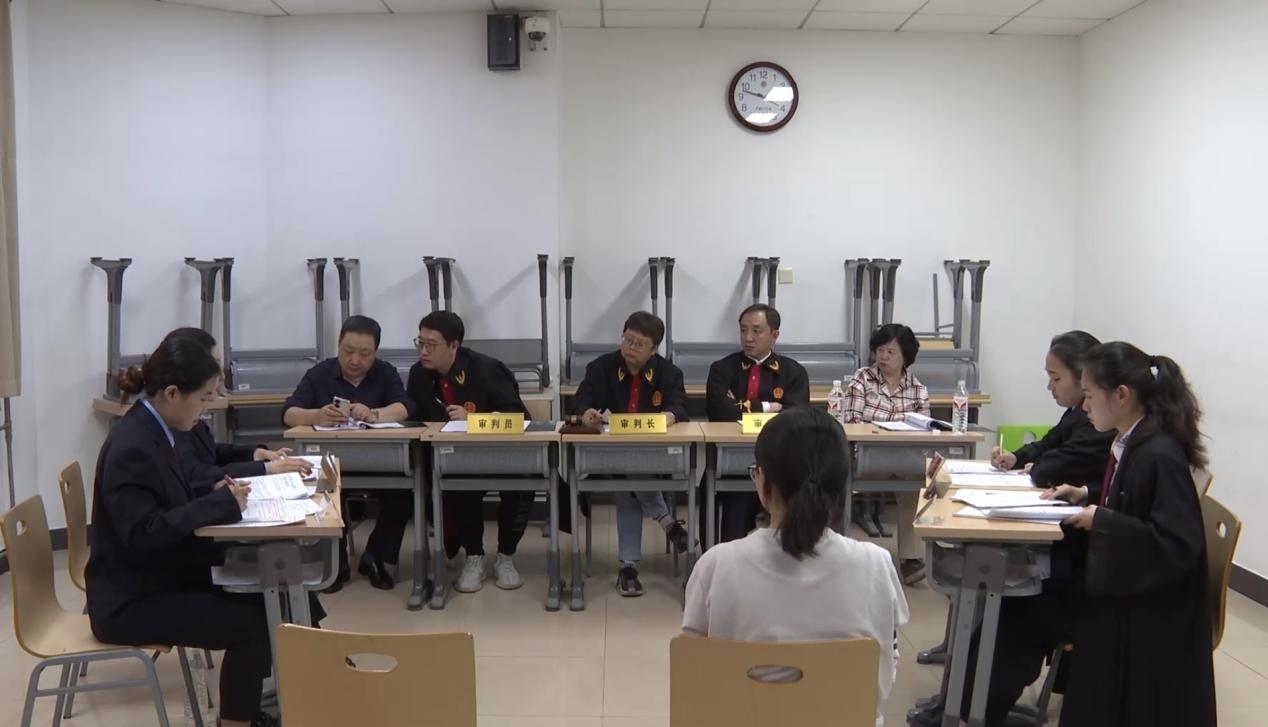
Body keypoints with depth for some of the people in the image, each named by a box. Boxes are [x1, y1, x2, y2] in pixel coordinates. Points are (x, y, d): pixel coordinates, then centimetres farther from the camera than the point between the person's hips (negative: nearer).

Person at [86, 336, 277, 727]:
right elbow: (144, 532, -29)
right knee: (252, 625, -17)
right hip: (131, 600, -9)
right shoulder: (132, 446, -25)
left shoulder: (152, 431, 5)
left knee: (261, 598, 5)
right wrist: (219, 504, -23)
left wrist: (214, 492, -2)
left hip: (159, 576, 9)